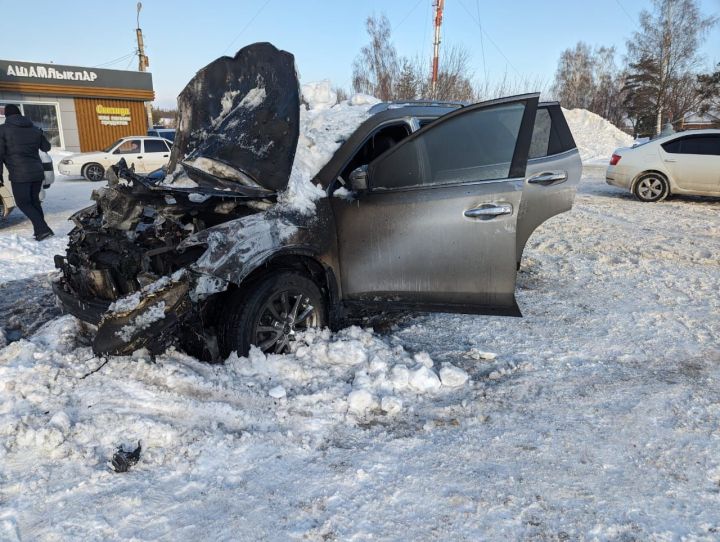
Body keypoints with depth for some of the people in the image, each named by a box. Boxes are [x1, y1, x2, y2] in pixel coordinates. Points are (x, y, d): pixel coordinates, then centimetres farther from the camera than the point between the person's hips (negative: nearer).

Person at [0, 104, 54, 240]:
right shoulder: (34, 129, 11)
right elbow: (46, 147, 23)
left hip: (20, 174, -5)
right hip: (37, 172, 6)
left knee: (23, 203, 2)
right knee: (34, 201, 17)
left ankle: (43, 229, -12)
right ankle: (40, 231, 15)